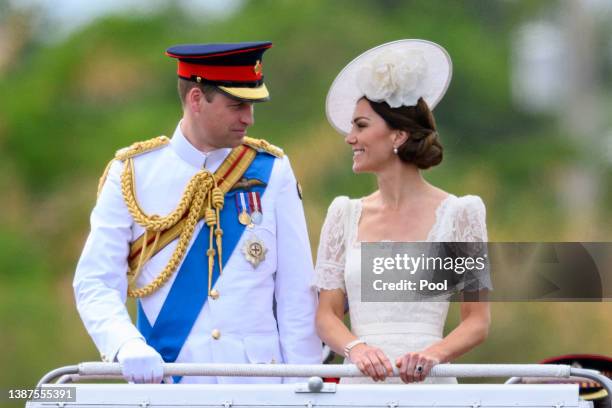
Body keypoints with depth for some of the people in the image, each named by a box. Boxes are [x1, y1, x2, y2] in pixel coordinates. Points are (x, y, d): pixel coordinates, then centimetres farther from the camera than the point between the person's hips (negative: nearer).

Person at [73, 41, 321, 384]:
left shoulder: (272, 171, 3)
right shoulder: (132, 175, 0)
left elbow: (297, 291, 3)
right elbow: (96, 284, -4)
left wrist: (303, 382, -4)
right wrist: (128, 346, -22)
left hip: (259, 382, 1)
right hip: (163, 380, -1)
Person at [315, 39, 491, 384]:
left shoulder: (457, 213, 2)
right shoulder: (346, 214, 12)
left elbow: (478, 321, 1)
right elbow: (327, 316, 9)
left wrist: (433, 354, -16)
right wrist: (357, 349, -11)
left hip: (427, 383, -3)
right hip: (359, 382, 3)